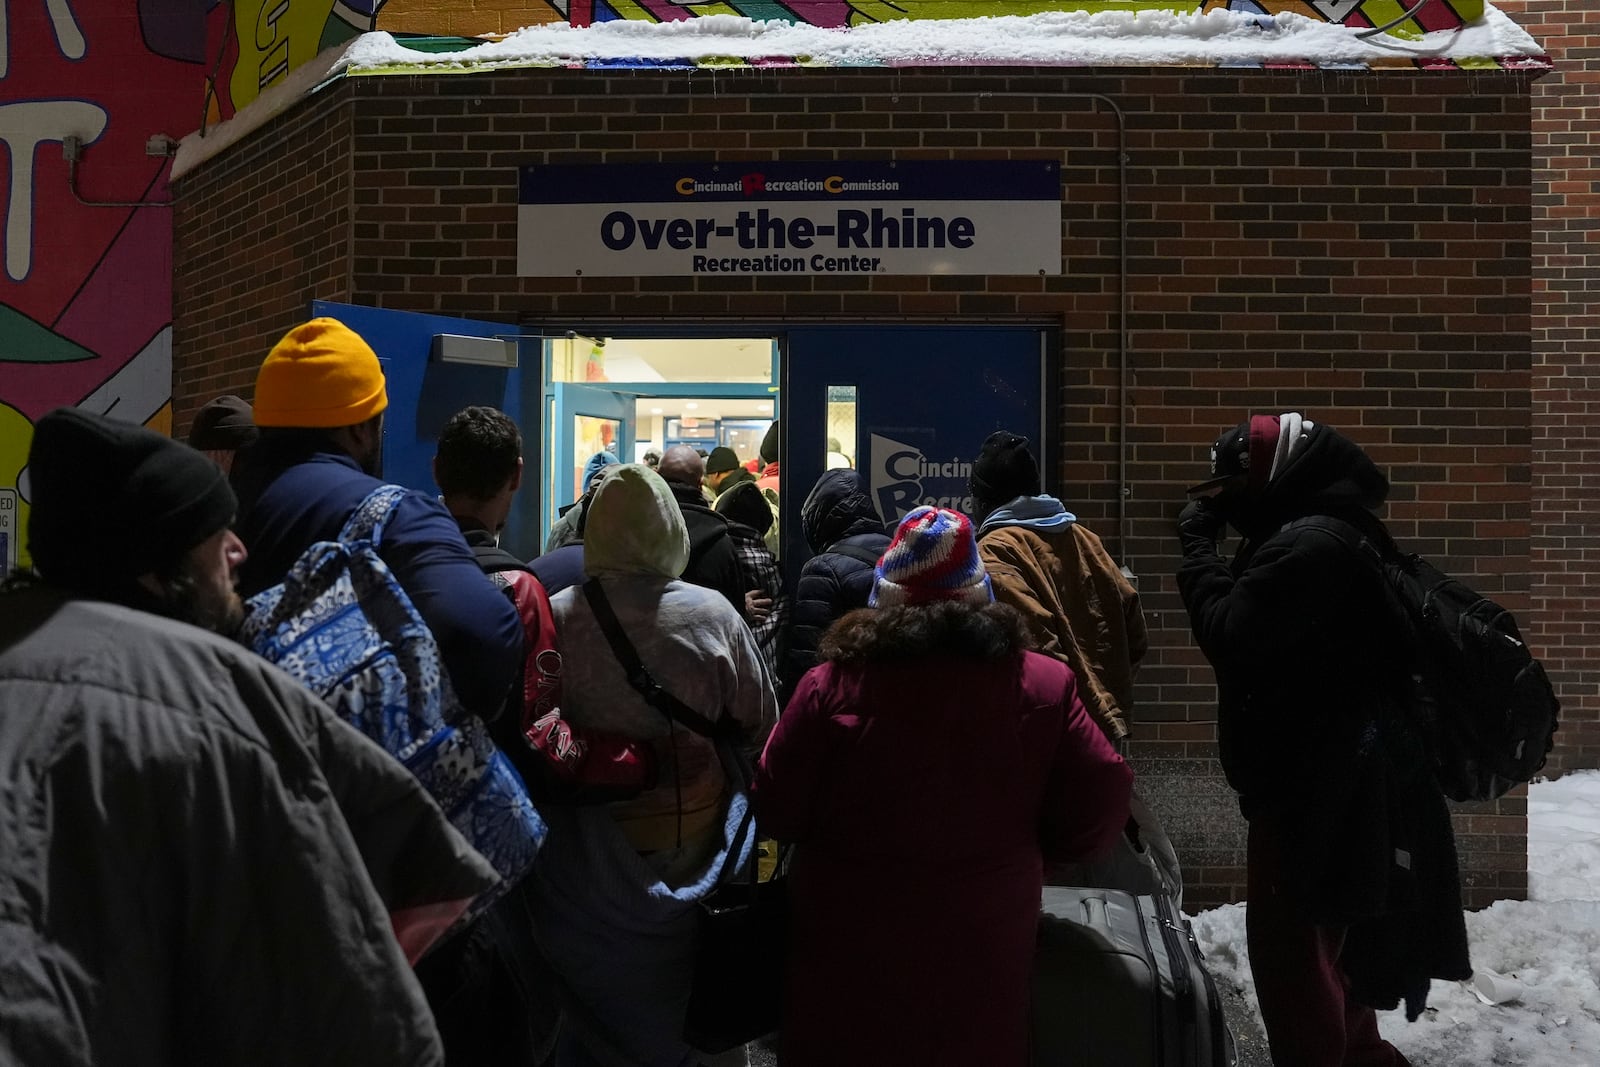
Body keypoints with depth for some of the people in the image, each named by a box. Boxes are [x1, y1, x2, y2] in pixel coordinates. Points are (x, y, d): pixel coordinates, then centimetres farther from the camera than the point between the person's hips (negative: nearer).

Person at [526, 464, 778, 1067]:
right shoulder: (713, 616, -13)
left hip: (592, 862, 0)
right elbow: (761, 727, -2)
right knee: (687, 1011, 20)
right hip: (693, 845, 1)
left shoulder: (558, 618, -15)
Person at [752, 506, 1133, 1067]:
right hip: (981, 958, 1)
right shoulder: (1044, 685, -12)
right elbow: (1098, 811, -6)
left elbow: (776, 814, -6)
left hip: (847, 957, -1)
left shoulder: (832, 685, -14)